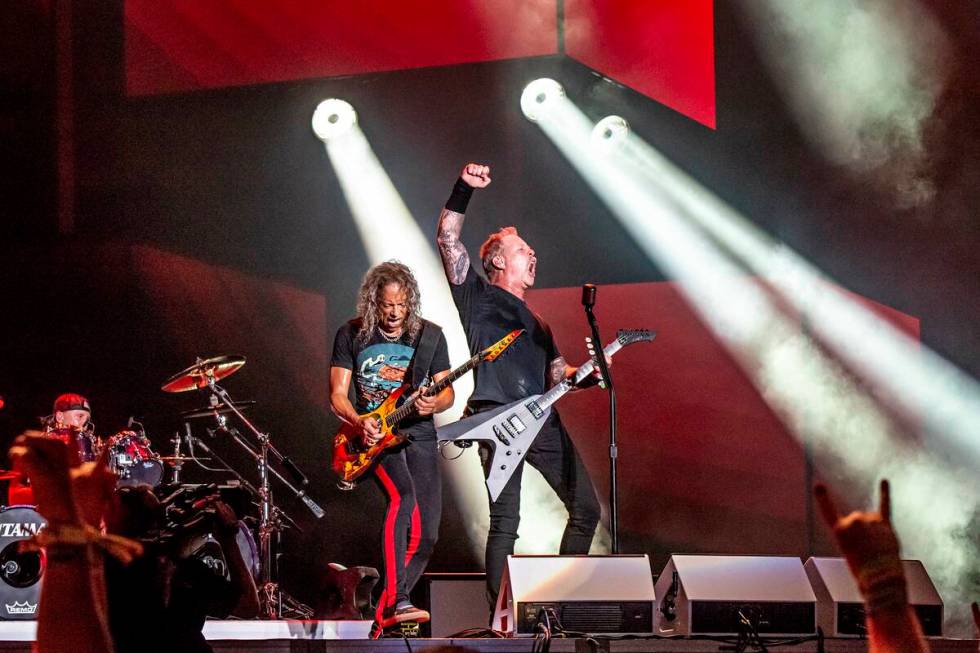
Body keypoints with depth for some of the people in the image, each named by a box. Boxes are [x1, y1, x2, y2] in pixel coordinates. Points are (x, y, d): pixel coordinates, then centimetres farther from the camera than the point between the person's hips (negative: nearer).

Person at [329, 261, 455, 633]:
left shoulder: (429, 336, 4)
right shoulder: (351, 335, 0)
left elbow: (447, 392, 8)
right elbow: (337, 395, 1)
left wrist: (434, 403, -16)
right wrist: (358, 422, -19)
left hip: (419, 434, 3)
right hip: (374, 435, -3)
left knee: (426, 535, -5)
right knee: (403, 495, -32)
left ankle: (385, 614, 9)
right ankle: (396, 601, -35)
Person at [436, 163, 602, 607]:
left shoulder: (536, 323, 29)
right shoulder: (477, 294, 10)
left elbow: (557, 375, 26)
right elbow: (448, 238, -2)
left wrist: (587, 373, 5)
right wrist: (463, 190, -14)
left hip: (543, 420, 7)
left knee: (585, 509, 3)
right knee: (505, 522, -10)